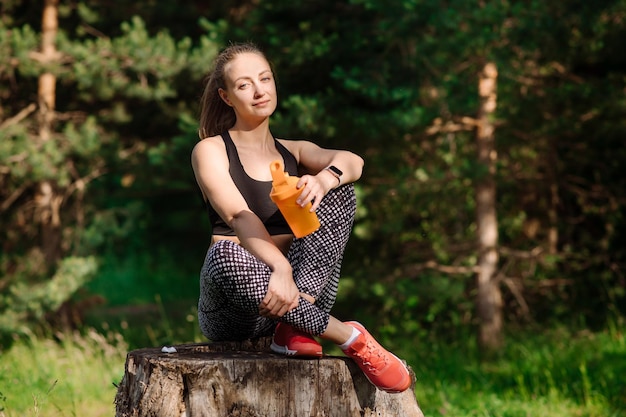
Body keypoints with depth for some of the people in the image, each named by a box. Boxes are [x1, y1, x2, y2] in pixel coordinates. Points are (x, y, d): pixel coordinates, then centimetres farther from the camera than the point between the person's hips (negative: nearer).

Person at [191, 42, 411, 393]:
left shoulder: (294, 153, 17)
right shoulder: (210, 151, 5)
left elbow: (353, 162, -6)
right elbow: (239, 218, -15)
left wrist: (325, 178, -32)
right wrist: (279, 267, -34)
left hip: (298, 290, 4)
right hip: (235, 309, -3)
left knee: (340, 189, -12)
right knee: (225, 254, -37)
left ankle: (294, 328, -27)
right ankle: (349, 337, -28)